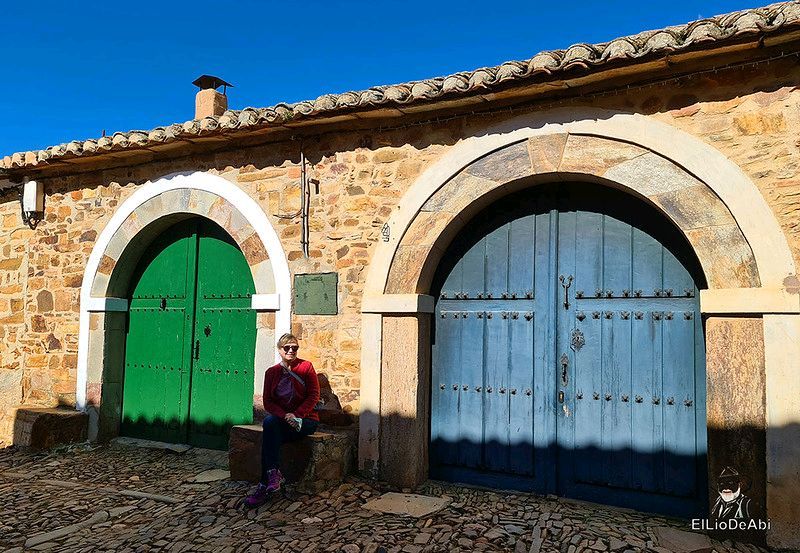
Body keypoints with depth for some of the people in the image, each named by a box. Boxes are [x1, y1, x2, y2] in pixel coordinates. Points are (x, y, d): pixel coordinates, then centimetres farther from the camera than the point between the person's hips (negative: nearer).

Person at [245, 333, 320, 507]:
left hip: (306, 419, -3)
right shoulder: (271, 372, 9)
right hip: (280, 419, 3)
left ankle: (265, 486, -26)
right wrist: (285, 416, -13)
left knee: (270, 430, -29)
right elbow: (267, 402, 4)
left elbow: (314, 395, -4)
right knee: (269, 421, -32)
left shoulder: (306, 367, 0)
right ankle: (274, 474, -33)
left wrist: (296, 415, -16)